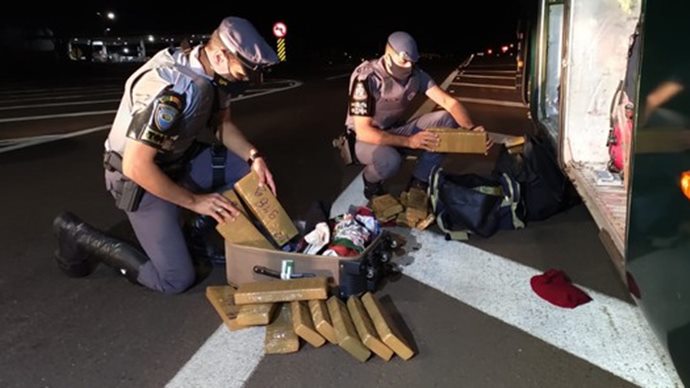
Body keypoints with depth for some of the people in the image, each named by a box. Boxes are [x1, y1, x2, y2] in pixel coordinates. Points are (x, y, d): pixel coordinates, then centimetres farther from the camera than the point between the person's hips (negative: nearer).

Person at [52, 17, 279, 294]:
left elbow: (223, 125, 7)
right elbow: (136, 166, -33)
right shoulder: (173, 90, -35)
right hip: (141, 178, -8)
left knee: (248, 169, -1)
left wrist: (253, 156, -11)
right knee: (177, 280, -7)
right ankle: (80, 236, 6)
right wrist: (194, 201, -24)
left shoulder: (213, 73, -9)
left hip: (177, 161, 8)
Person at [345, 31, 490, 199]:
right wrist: (409, 141, -41)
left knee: (445, 120, -15)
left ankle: (419, 182, -4)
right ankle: (371, 181, -2)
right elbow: (363, 131, -32)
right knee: (389, 159, -41)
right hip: (366, 138, -5)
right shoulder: (365, 78, -27)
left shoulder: (416, 74, -10)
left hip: (395, 131, 6)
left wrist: (471, 128, -34)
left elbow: (448, 102, -14)